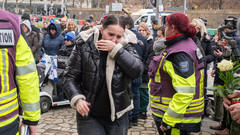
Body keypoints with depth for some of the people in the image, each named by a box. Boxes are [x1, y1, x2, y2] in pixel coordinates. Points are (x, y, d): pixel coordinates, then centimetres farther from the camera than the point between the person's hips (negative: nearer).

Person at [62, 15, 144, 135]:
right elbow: (69, 77, -2)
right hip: (89, 115, -1)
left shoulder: (126, 46, -1)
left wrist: (116, 49, -20)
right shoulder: (84, 46, -5)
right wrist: (77, 99, -18)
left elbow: (138, 70, -15)